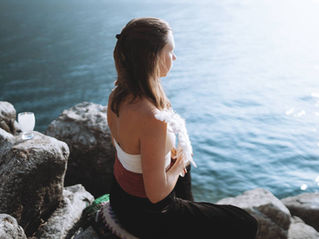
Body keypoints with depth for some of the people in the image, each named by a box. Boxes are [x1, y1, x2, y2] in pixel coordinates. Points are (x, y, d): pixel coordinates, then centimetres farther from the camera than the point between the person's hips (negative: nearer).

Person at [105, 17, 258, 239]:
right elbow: (156, 194, -27)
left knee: (184, 159, 37)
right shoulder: (153, 120, -36)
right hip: (147, 215, -8)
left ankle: (189, 208, 56)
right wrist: (179, 164, -9)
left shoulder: (117, 95, -9)